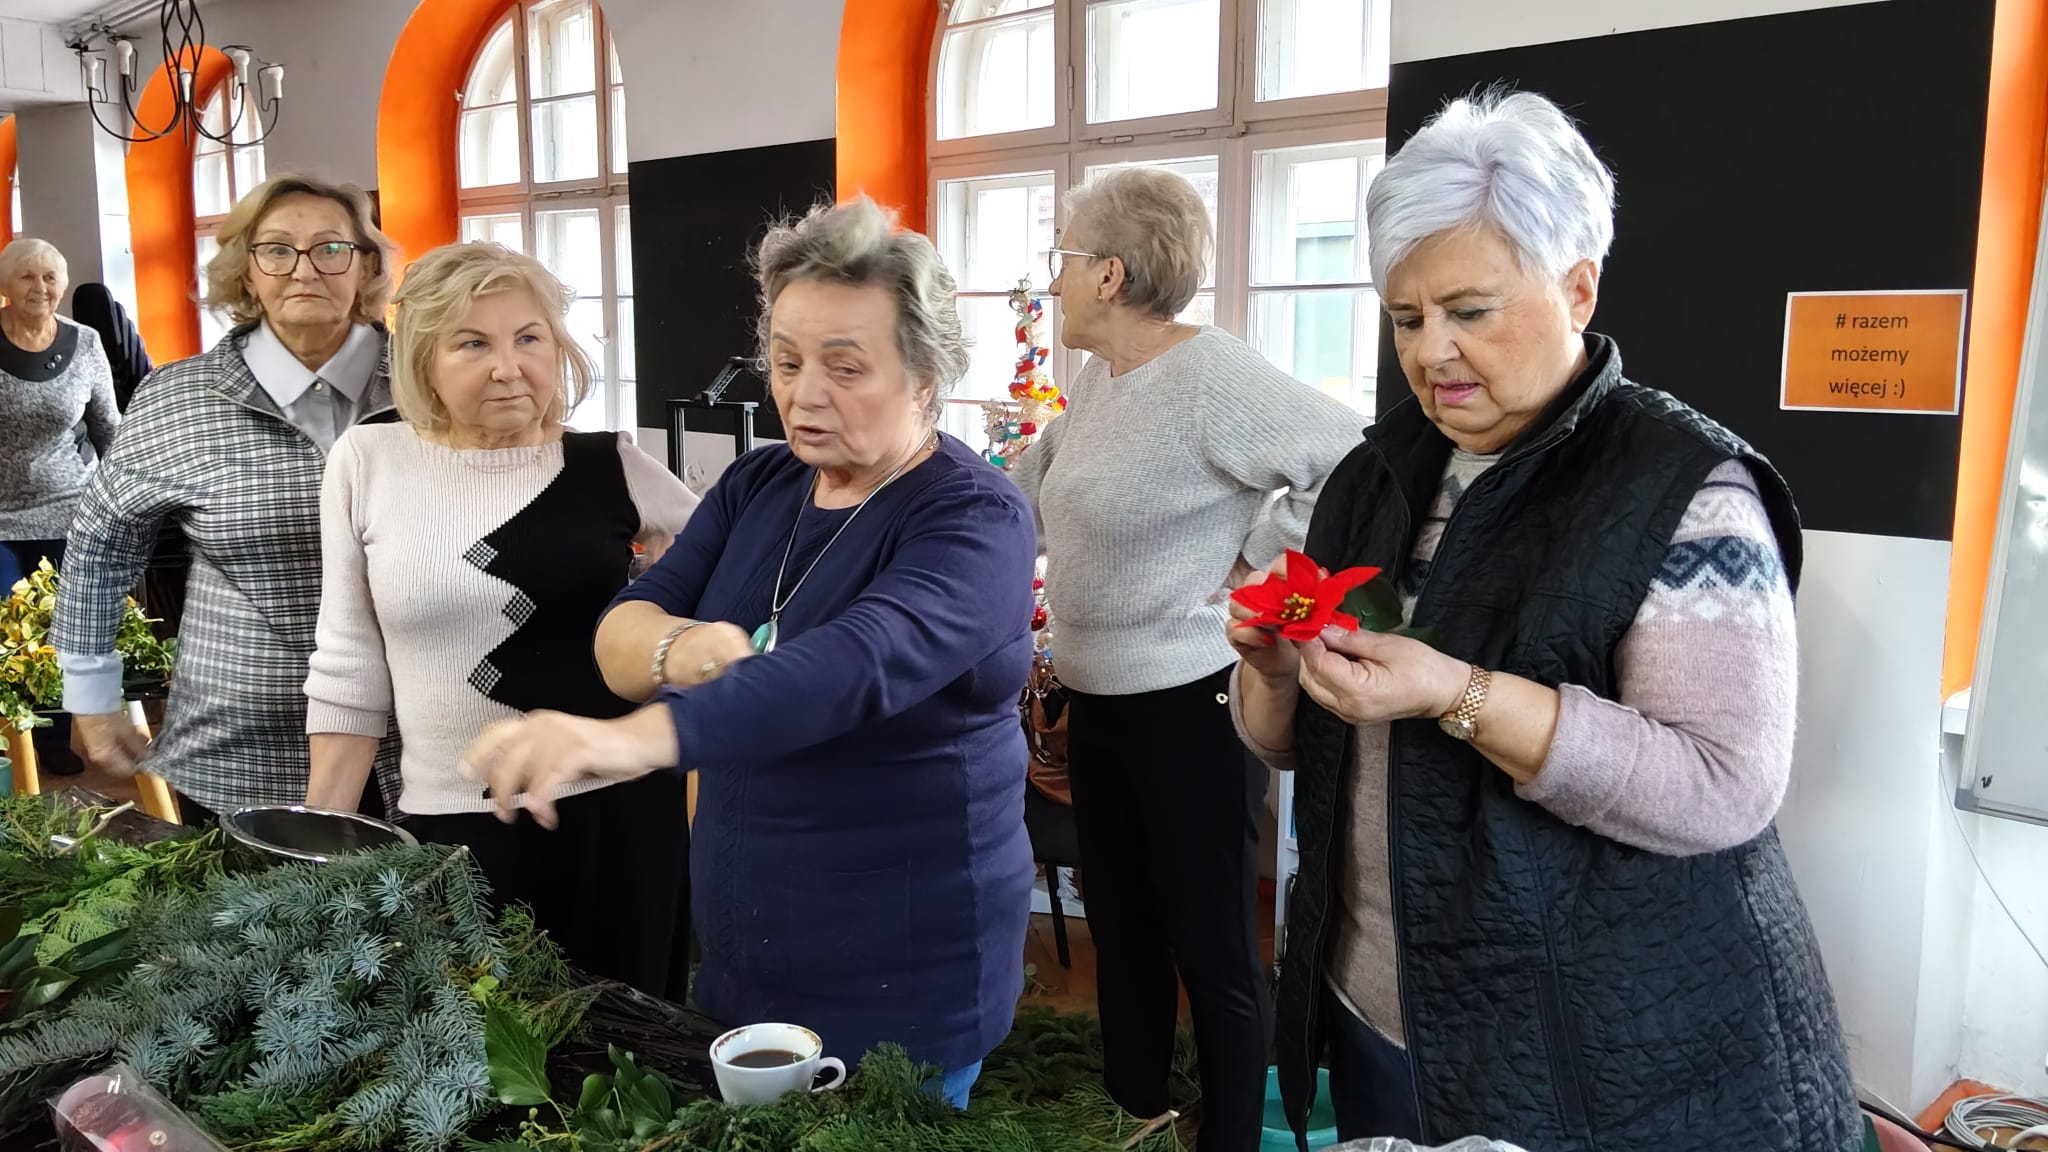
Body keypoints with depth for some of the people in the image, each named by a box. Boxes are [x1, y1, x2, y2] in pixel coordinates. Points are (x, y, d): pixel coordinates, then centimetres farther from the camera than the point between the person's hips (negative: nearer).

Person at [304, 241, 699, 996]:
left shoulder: (610, 467, -3)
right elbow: (347, 668, 4)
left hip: (617, 816, 0)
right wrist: (320, 833, 4)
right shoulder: (367, 463, -1)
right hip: (448, 826, 0)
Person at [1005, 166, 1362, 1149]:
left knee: (1212, 951, 6)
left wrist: (1253, 561, -18)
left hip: (1191, 703, -9)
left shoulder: (1213, 378, -19)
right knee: (1121, 929, 20)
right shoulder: (1098, 378, 9)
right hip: (1097, 698, 9)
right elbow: (1025, 497, 17)